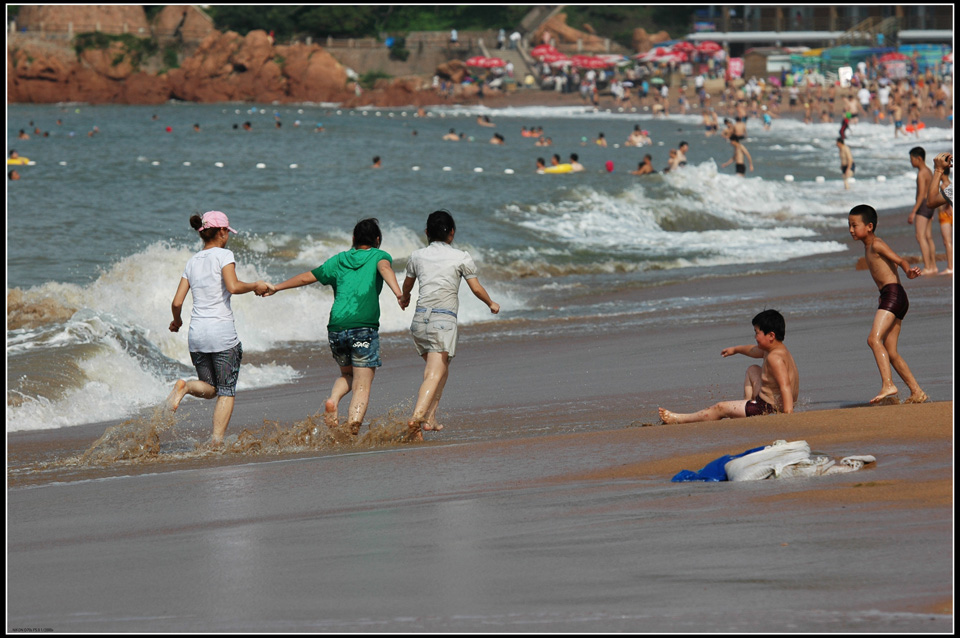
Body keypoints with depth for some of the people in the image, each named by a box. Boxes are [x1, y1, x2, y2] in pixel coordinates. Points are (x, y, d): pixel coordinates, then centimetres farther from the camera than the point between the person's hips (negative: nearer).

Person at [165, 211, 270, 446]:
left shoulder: (192, 262, 12)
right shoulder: (223, 255, -4)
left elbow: (177, 302, 9)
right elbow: (233, 287, -20)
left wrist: (176, 321, 28)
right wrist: (255, 286, -3)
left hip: (196, 335, 5)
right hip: (222, 334, -5)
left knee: (209, 389, 18)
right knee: (226, 391, 6)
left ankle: (185, 386, -13)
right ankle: (217, 442, -4)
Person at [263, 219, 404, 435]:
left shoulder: (338, 260, 20)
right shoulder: (378, 256, 9)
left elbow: (308, 277, 24)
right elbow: (384, 268, -13)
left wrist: (277, 287, 37)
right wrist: (398, 292, -31)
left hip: (336, 328, 4)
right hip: (364, 328, -4)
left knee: (347, 375, 27)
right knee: (362, 386, -3)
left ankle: (332, 400, -3)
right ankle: (352, 431, -21)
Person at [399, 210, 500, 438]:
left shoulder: (417, 256, 13)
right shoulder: (461, 257, 2)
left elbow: (407, 284, 30)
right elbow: (476, 288, 6)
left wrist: (405, 298, 54)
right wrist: (491, 304, 27)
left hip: (420, 317, 4)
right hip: (444, 319, -4)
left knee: (438, 368, 21)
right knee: (435, 374, -11)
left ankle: (430, 418, 13)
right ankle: (417, 416, -30)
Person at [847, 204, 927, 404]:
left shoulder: (877, 245, -7)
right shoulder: (867, 247, 20)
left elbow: (899, 259, -19)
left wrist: (908, 271, -40)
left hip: (893, 295, -10)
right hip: (887, 298, 10)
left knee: (874, 339, -24)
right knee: (890, 352, 9)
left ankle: (888, 385, -33)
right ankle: (916, 392, 13)